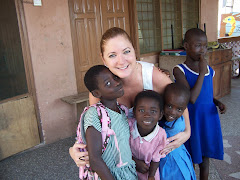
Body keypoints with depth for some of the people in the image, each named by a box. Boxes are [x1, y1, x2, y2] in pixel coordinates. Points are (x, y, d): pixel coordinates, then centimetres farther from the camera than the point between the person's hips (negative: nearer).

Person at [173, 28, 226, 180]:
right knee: (191, 159, 12)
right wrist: (202, 72, -23)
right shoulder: (180, 70, -14)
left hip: (209, 118, 5)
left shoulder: (209, 69, 4)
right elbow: (192, 98, -24)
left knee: (205, 157, 20)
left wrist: (218, 103, -4)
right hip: (192, 120, -4)